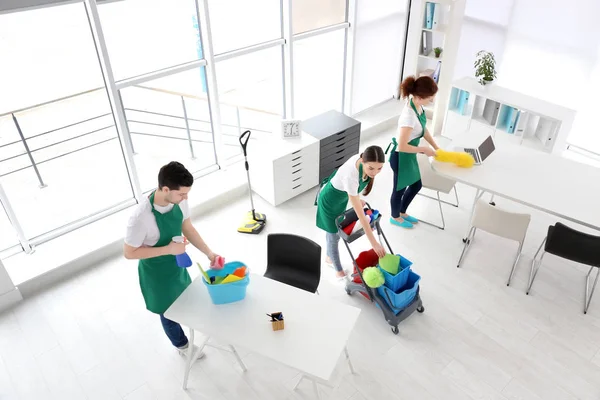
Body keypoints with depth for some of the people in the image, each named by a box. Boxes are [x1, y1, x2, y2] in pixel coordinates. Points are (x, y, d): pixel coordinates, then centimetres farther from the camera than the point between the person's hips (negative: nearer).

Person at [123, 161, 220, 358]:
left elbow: (188, 228, -3)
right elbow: (129, 253, -25)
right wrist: (168, 249, -28)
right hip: (156, 274, -5)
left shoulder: (179, 200, -20)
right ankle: (182, 344, 48)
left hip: (177, 264, 5)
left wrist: (209, 253, -11)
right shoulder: (142, 217, -38)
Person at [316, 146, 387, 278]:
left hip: (341, 198, 7)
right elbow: (360, 214, -41)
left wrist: (356, 199, 5)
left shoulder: (363, 160, -26)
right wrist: (374, 243, -37)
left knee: (336, 232, 26)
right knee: (334, 237, 12)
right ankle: (339, 271, 35)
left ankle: (329, 258, 52)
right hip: (329, 201, -7)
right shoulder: (351, 176, -45)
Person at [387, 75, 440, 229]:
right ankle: (395, 217, 43)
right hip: (401, 157, -9)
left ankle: (402, 212, 48)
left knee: (416, 185, 25)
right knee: (400, 188, 16)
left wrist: (436, 148, 9)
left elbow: (423, 129, 9)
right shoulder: (409, 116, -34)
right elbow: (402, 146, -31)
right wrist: (424, 149, -19)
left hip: (409, 155, 9)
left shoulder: (418, 104, -6)